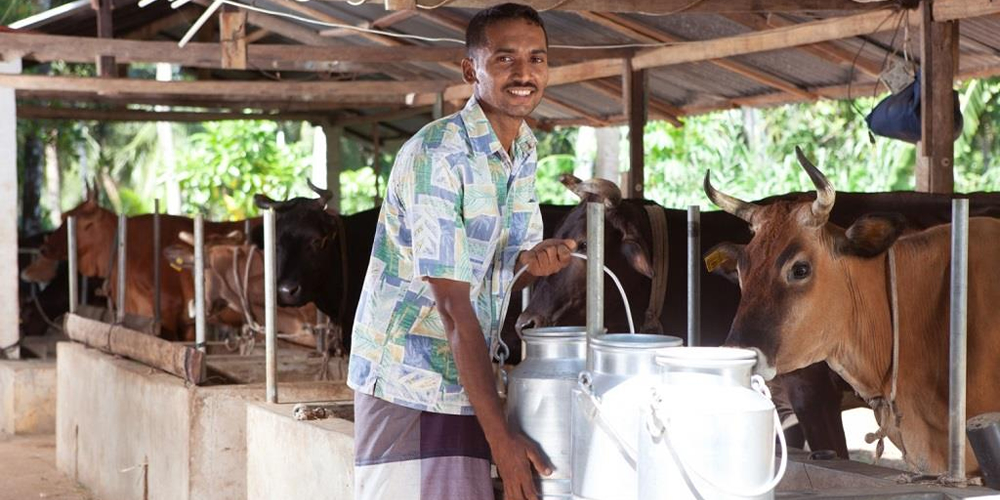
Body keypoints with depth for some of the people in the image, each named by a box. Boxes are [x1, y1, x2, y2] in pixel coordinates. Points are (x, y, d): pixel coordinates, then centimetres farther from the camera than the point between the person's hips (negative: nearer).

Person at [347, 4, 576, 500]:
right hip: (408, 387, -7)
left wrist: (535, 261, -10)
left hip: (468, 381, 7)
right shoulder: (436, 155, -18)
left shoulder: (524, 153, 7)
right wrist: (500, 436, -24)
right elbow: (453, 305, -22)